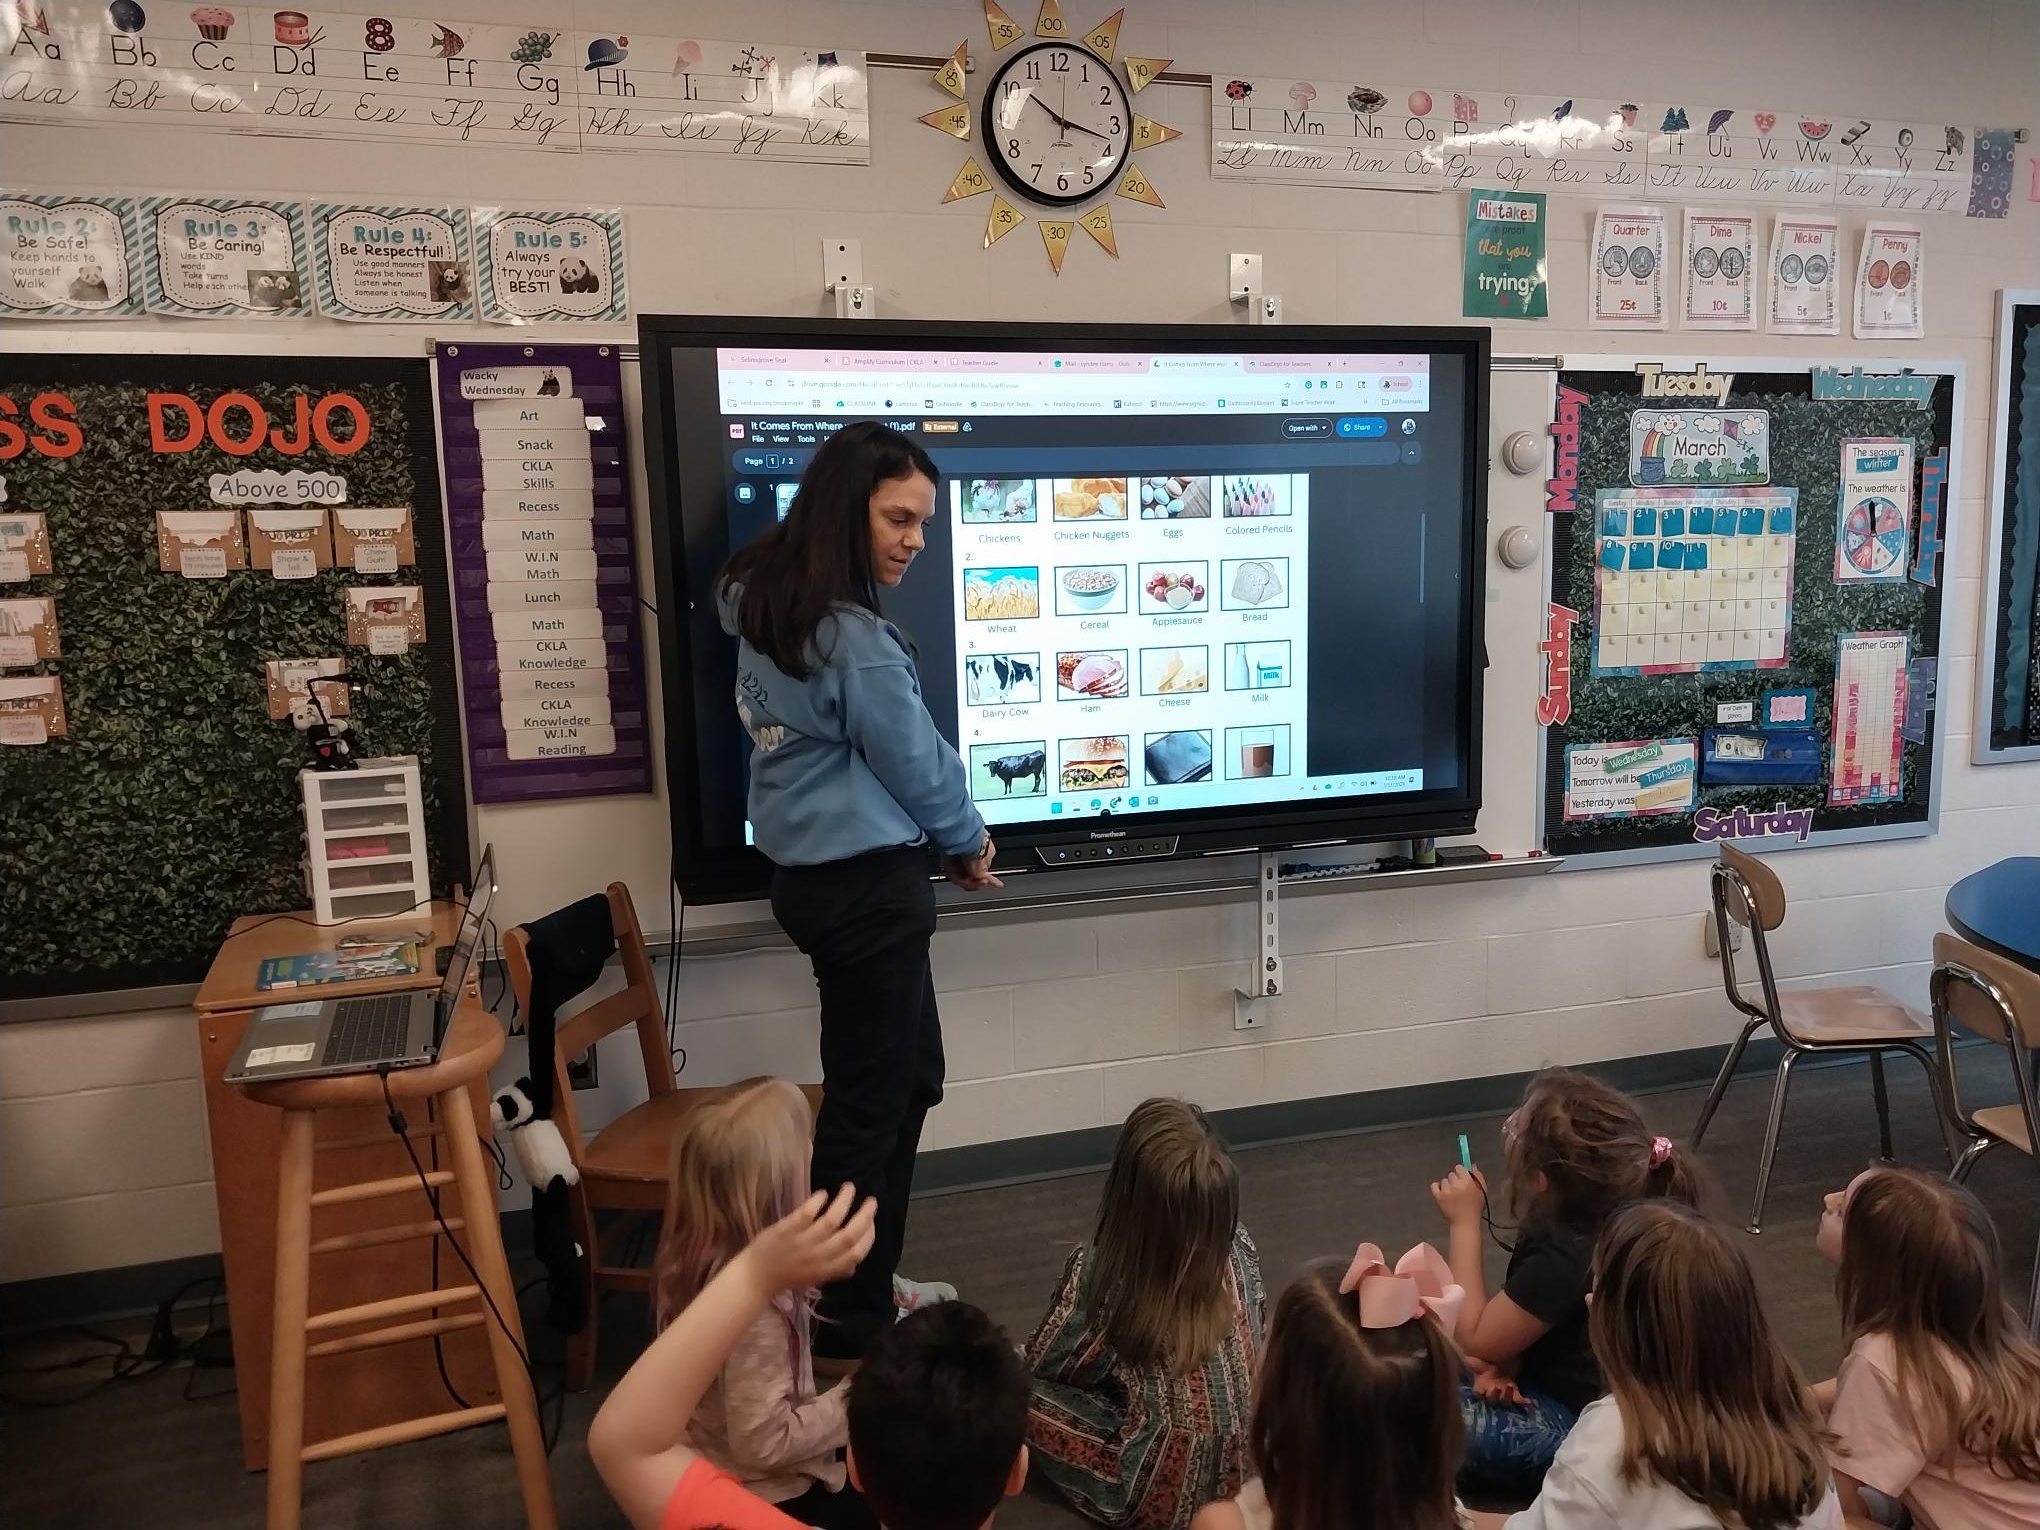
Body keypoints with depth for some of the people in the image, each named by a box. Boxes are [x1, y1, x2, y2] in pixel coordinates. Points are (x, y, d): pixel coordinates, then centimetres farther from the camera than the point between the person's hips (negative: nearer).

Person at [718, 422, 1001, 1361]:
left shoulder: (764, 599, 6)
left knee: (910, 1077, 20)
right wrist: (968, 841, 8)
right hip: (867, 884, -9)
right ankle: (851, 1320, 21)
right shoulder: (853, 638, -22)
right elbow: (914, 761, -12)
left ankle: (863, 1283, 34)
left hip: (815, 871, 9)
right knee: (869, 1100, 4)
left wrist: (943, 837, 7)